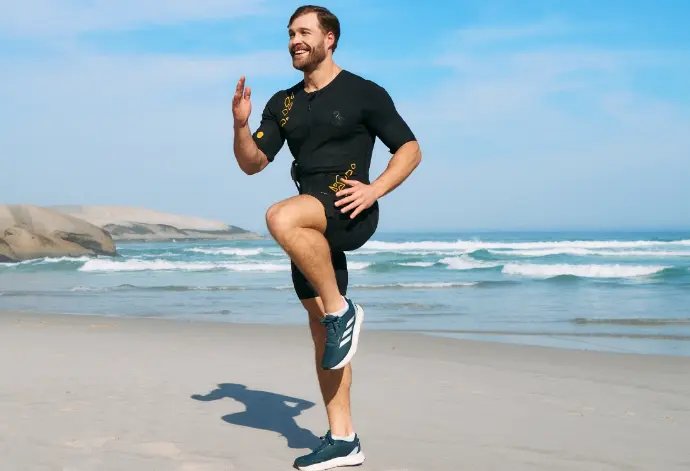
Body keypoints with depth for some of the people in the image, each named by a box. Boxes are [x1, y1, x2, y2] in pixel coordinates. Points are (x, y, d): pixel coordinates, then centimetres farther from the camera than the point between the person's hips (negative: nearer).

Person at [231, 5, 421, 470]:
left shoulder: (364, 93, 0)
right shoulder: (283, 103, 16)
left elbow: (410, 150, 1)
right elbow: (253, 163, 14)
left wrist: (375, 189, -15)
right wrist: (241, 124, -5)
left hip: (349, 213, -6)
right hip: (311, 227, 7)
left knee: (281, 218, -36)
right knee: (321, 329, 5)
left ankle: (342, 309, -19)